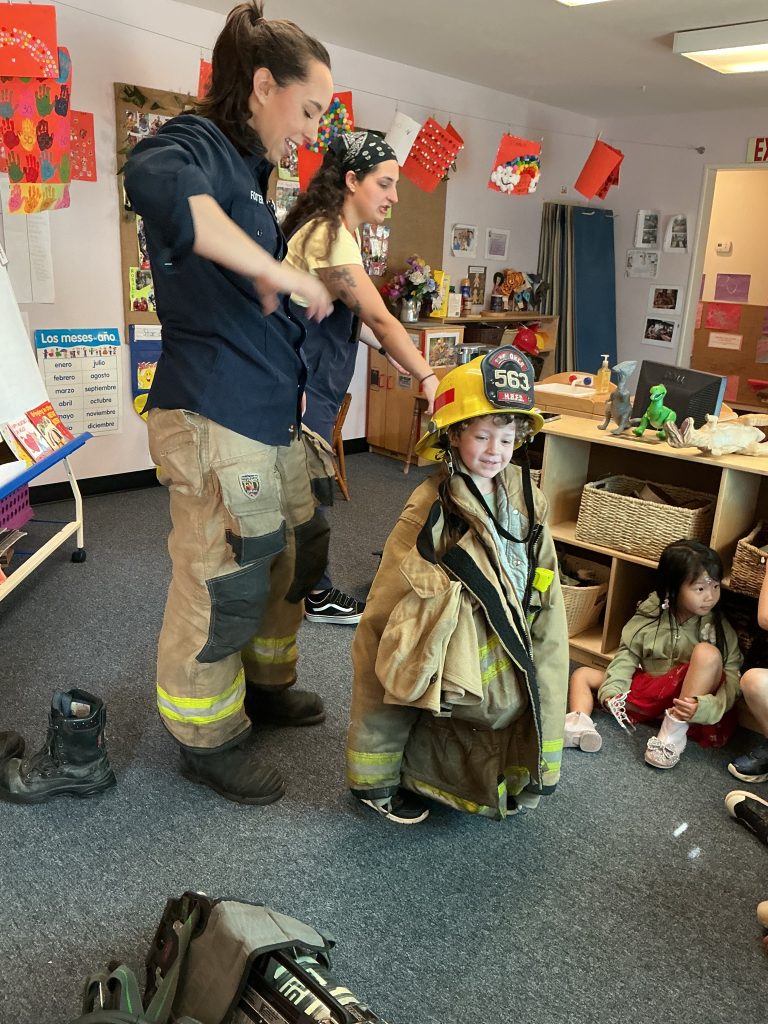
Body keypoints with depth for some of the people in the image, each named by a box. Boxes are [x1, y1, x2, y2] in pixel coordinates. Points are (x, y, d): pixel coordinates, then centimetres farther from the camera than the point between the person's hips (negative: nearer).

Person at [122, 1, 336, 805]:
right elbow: (156, 181, -35)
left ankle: (263, 685, 41)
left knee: (296, 554, 19)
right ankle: (206, 740, 23)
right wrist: (278, 272, -29)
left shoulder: (246, 169, 20)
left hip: (272, 416, 10)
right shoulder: (197, 144, -8)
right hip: (215, 416, -10)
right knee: (223, 586, 0)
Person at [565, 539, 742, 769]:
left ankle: (675, 730, -29)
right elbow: (628, 653, 1)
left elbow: (731, 678, -12)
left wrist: (703, 706, -30)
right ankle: (579, 724, -33)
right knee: (582, 675, -2)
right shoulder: (650, 613, -4)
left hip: (685, 697, -3)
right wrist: (612, 690, -14)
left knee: (708, 653, -29)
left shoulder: (719, 627, -9)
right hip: (646, 690, 4)